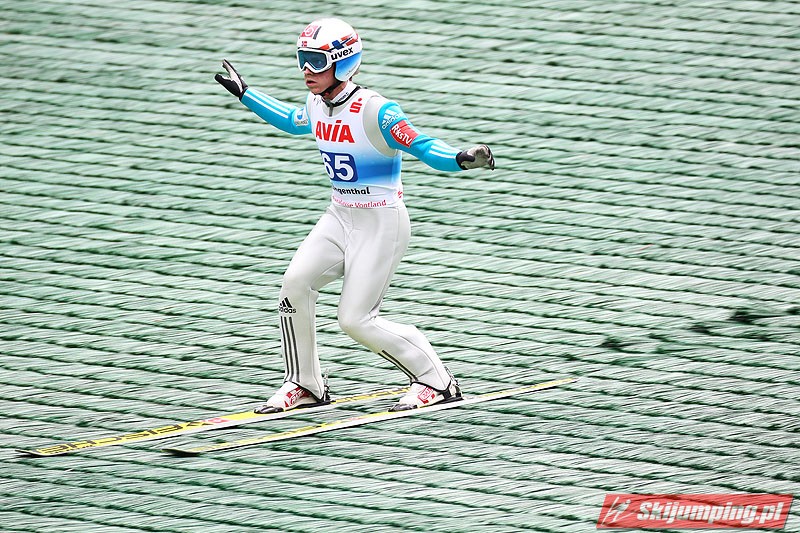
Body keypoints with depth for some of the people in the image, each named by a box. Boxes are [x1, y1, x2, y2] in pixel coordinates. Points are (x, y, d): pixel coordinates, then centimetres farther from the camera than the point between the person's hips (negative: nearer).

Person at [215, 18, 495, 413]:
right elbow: (292, 122, 25)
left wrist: (462, 159, -45)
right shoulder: (317, 106, 2)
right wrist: (245, 95, 29)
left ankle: (436, 382, 8)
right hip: (340, 217, 7)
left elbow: (425, 147, -25)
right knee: (296, 282, -11)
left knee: (356, 319, -9)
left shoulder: (376, 111, -22)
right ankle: (304, 385, 5)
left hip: (381, 222, -7)